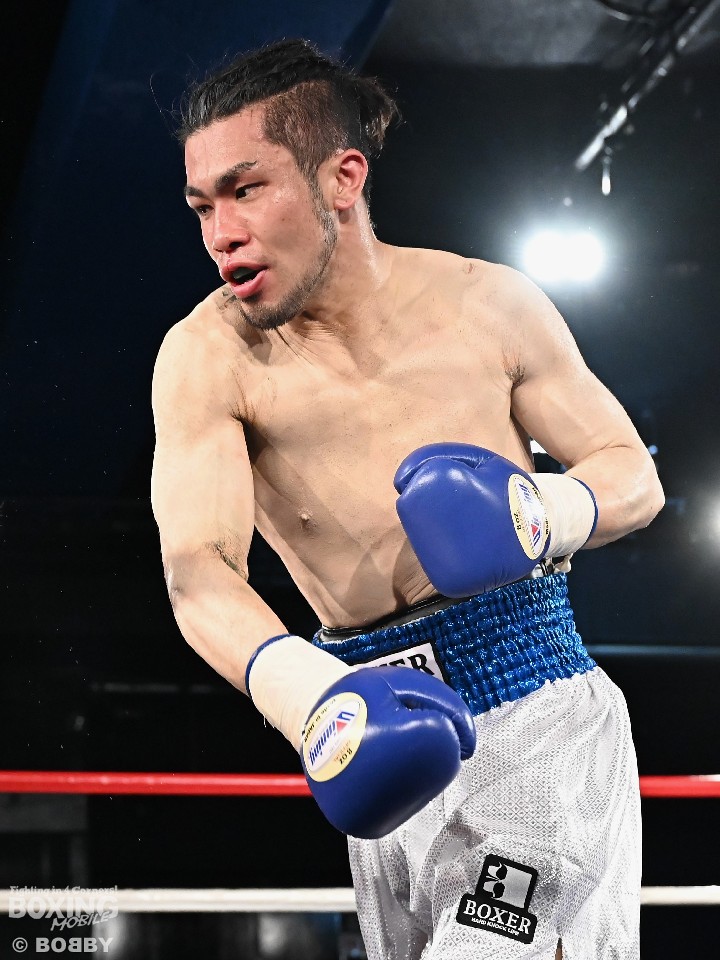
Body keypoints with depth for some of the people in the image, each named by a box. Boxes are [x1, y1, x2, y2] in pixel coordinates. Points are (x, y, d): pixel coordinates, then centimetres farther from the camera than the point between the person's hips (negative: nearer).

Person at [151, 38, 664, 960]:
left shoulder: (486, 304, -1)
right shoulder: (206, 358, -5)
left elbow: (635, 474, 8)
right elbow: (200, 568, -19)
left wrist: (544, 514, -16)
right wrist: (301, 689, -40)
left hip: (537, 717, -2)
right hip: (392, 764, 2)